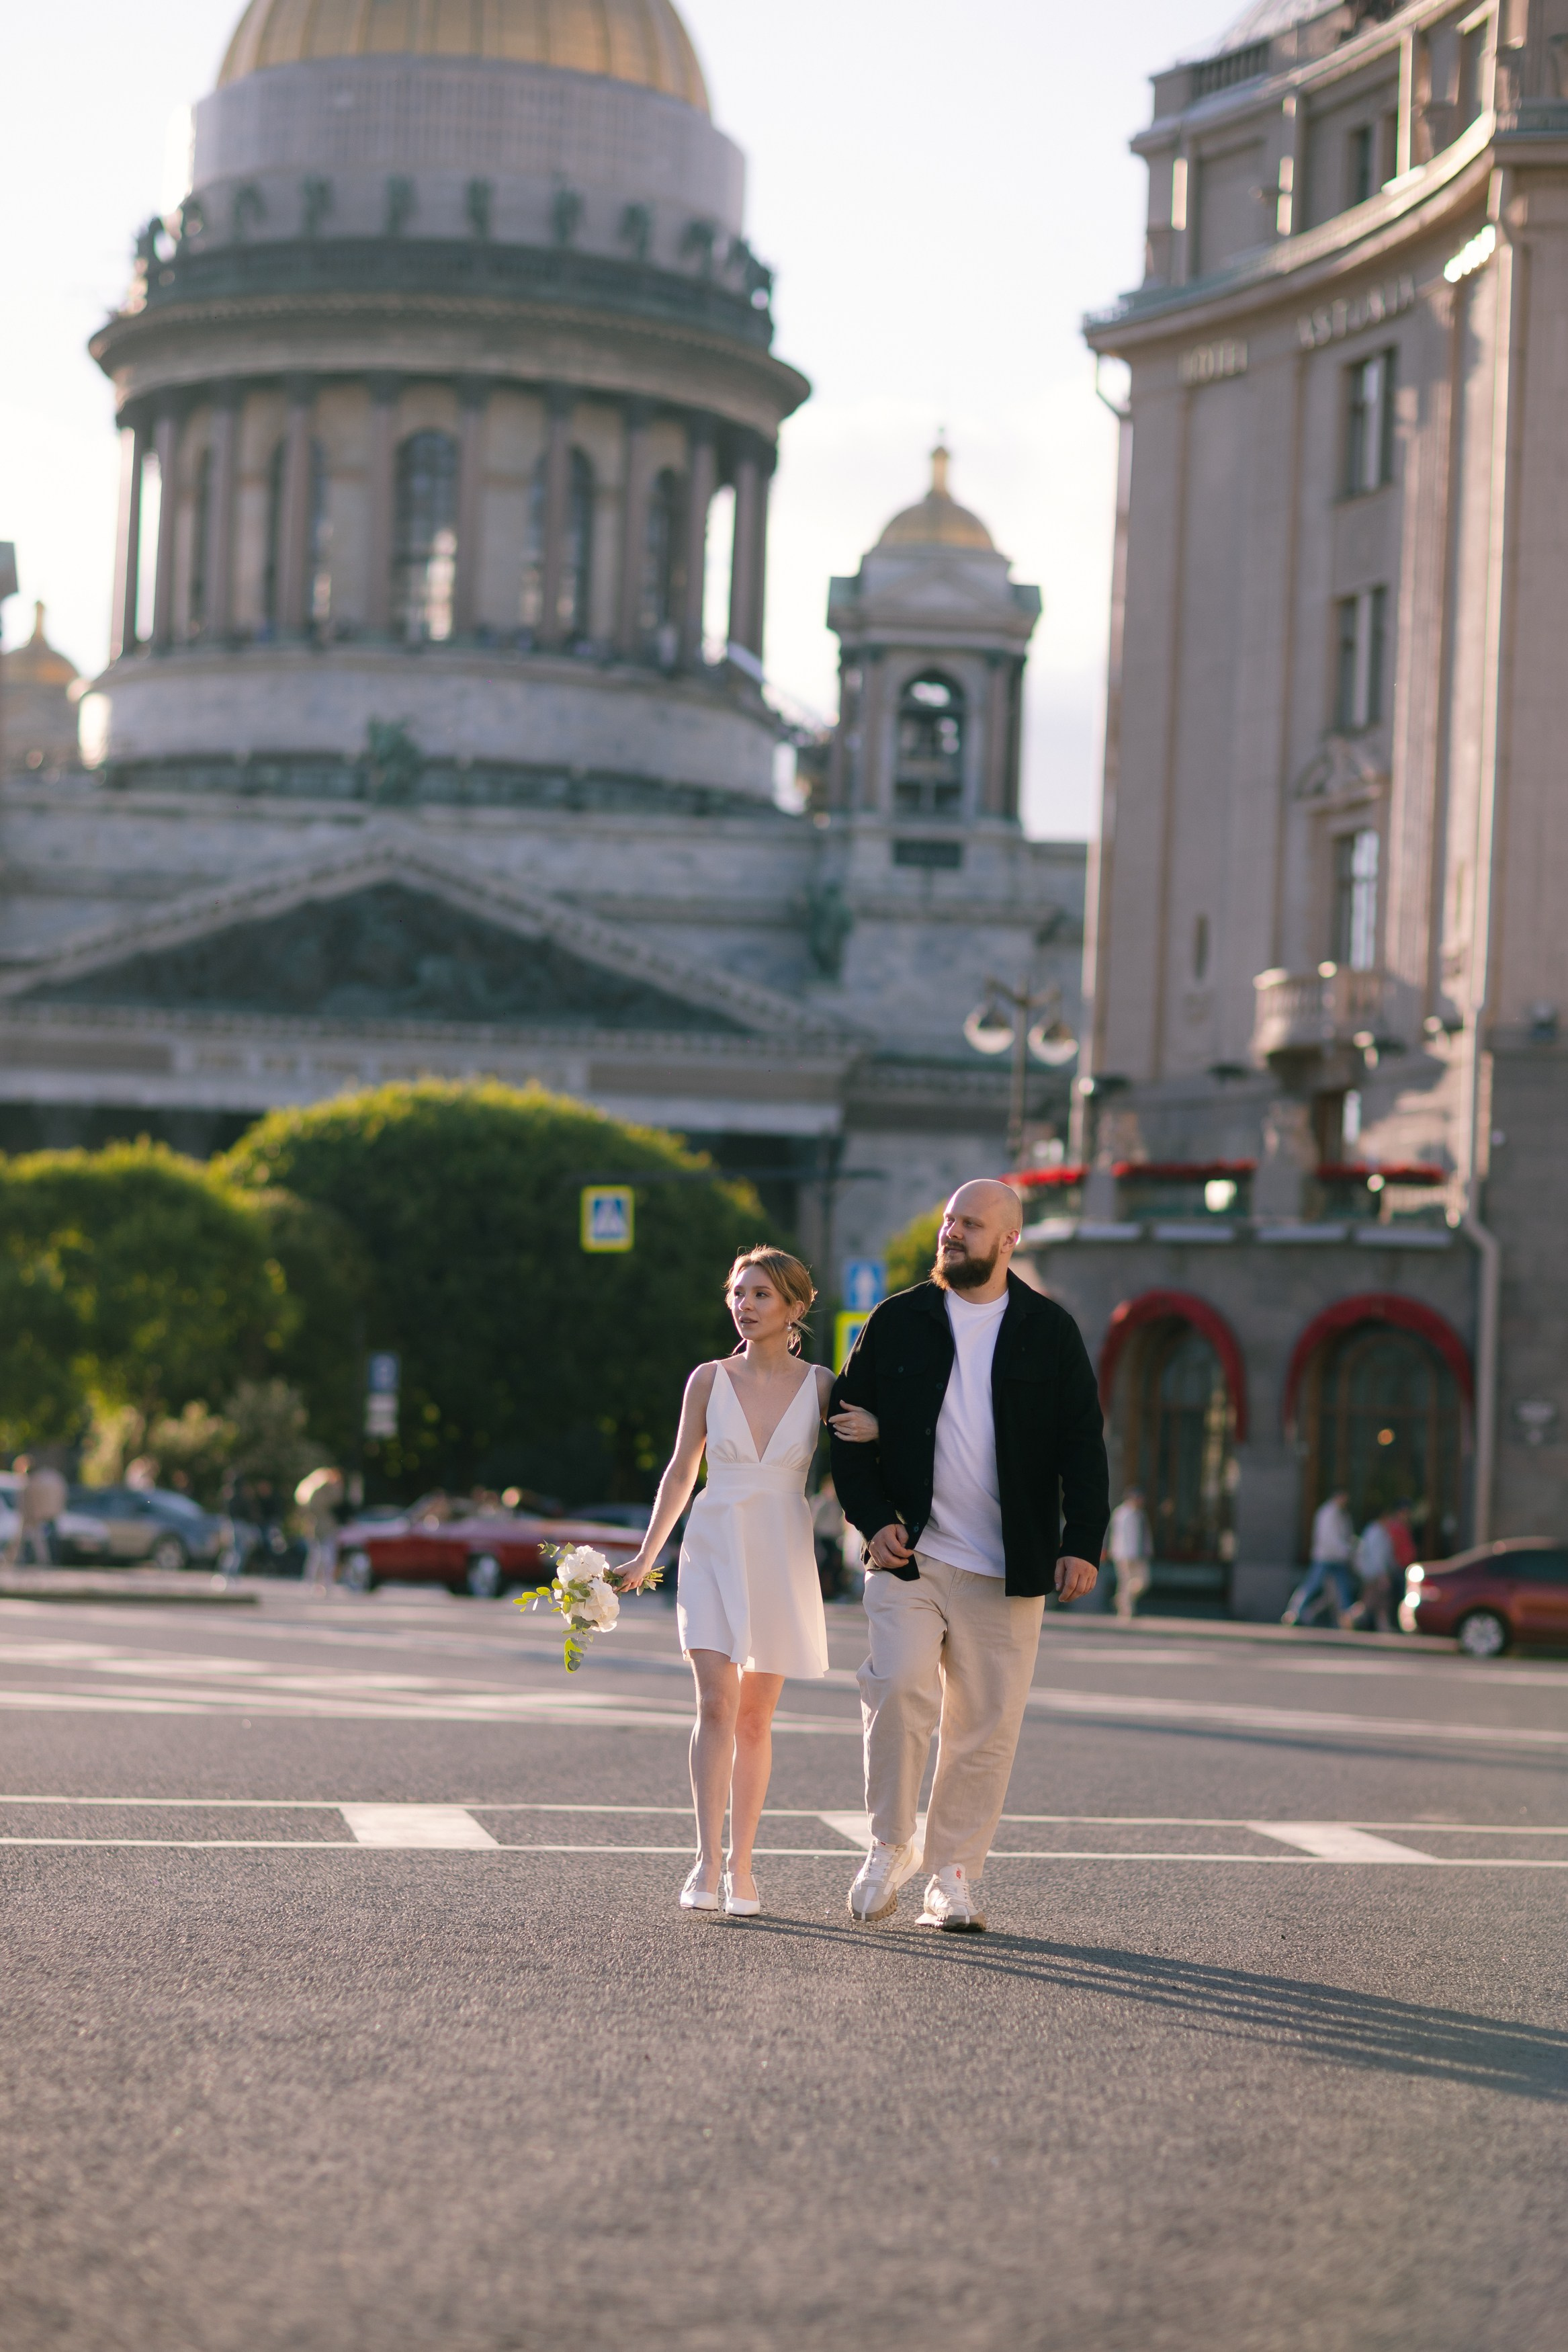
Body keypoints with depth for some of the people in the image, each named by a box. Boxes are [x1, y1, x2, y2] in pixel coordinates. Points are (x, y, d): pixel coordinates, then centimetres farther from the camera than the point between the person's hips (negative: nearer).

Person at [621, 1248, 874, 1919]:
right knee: (716, 1703, -13)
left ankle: (740, 1866, 13)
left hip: (782, 1560, 0)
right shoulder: (709, 1380, 3)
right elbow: (681, 1471, 10)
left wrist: (865, 1435, -13)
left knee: (755, 1718, 5)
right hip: (713, 1552, 0)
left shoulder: (820, 1385, 2)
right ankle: (707, 1861, -16)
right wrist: (646, 1557, 8)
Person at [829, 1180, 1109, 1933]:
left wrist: (1082, 1543, -5)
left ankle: (954, 1877, 13)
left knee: (986, 1728, 2)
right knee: (899, 1689, -18)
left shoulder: (1050, 1331, 6)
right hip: (908, 1557, -1)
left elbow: (1082, 1446, 6)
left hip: (1005, 1572, 1)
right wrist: (871, 1518, -3)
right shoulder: (897, 1322, 6)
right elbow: (847, 1424, 9)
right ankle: (889, 1848, 0)